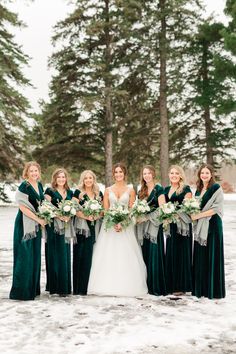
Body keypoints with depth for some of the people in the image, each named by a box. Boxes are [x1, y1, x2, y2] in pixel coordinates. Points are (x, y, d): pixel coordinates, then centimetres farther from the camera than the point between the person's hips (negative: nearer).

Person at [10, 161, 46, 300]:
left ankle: (33, 288, 22)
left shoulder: (39, 185, 10)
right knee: (24, 256, -3)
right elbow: (23, 207, -17)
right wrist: (38, 219, -15)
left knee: (35, 256, 11)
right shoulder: (24, 186, -13)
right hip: (25, 225, -8)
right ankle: (22, 291, 6)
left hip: (36, 225, 8)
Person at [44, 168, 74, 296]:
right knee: (54, 255, -3)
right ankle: (54, 286, 2)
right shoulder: (50, 191, 1)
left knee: (64, 255, 5)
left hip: (66, 227, 4)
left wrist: (68, 216, -5)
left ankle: (64, 286, 11)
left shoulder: (70, 192, 16)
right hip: (53, 226, -4)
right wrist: (59, 216, -18)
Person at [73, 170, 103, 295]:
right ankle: (78, 288, 2)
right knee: (79, 257, -3)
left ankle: (88, 286, 9)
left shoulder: (99, 194, 14)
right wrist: (86, 216, -18)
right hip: (81, 228, -3)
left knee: (90, 257, 1)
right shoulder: (78, 192, 2)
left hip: (94, 228, 3)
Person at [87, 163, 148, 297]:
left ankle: (126, 286, 2)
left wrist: (122, 223, -13)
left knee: (125, 256, -4)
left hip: (126, 226, -1)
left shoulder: (130, 190, 6)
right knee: (108, 256, -3)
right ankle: (109, 286, 2)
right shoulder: (108, 190, 9)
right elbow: (105, 210, 5)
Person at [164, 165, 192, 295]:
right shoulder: (166, 189, 16)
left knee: (181, 253, -2)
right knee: (170, 253, 8)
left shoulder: (186, 189, -3)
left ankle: (181, 286, 5)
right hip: (170, 225, 6)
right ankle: (171, 285, 16)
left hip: (182, 225, -6)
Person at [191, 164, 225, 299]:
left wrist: (198, 216, -15)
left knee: (212, 256, -2)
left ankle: (213, 289, 7)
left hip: (213, 225, -6)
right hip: (200, 227, 6)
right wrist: (192, 214, 1)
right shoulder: (199, 189, 15)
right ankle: (200, 288, 16)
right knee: (200, 257, 7)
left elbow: (216, 208, -13)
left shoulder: (216, 188, -6)